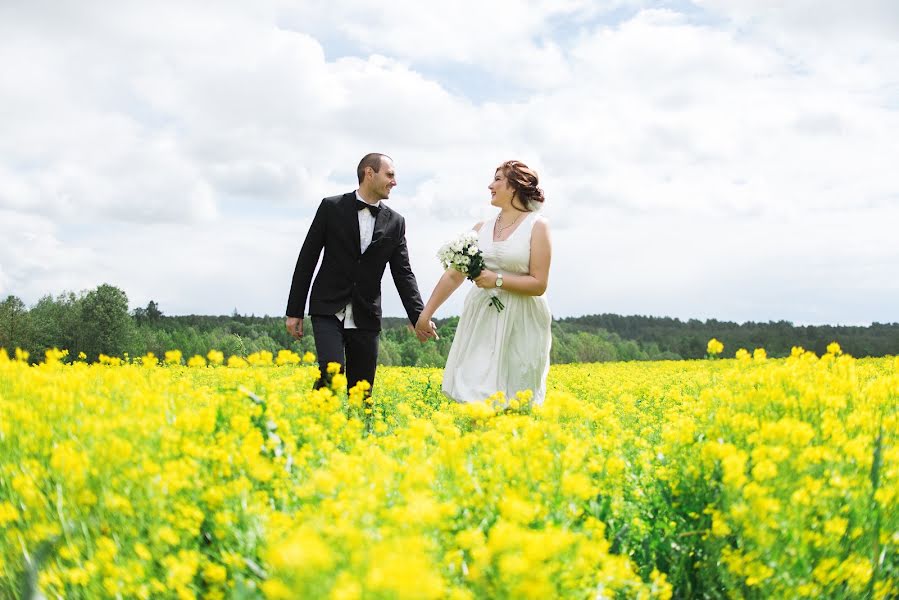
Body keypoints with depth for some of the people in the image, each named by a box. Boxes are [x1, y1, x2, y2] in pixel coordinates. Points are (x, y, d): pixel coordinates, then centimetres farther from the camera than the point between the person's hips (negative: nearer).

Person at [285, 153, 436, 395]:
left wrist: (418, 318, -9)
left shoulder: (395, 222, 7)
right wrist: (294, 311, -1)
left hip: (365, 317, 3)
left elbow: (403, 273, 5)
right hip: (329, 311, -3)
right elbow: (307, 259, 1)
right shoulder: (332, 207, -2)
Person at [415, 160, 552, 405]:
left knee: (514, 404, -1)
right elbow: (453, 275, 11)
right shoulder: (481, 229, 11)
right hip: (481, 320, 4)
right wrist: (426, 313, 9)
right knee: (473, 396, 0)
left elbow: (539, 284, -8)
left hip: (520, 324, -4)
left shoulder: (537, 226, -3)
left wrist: (496, 279, -17)